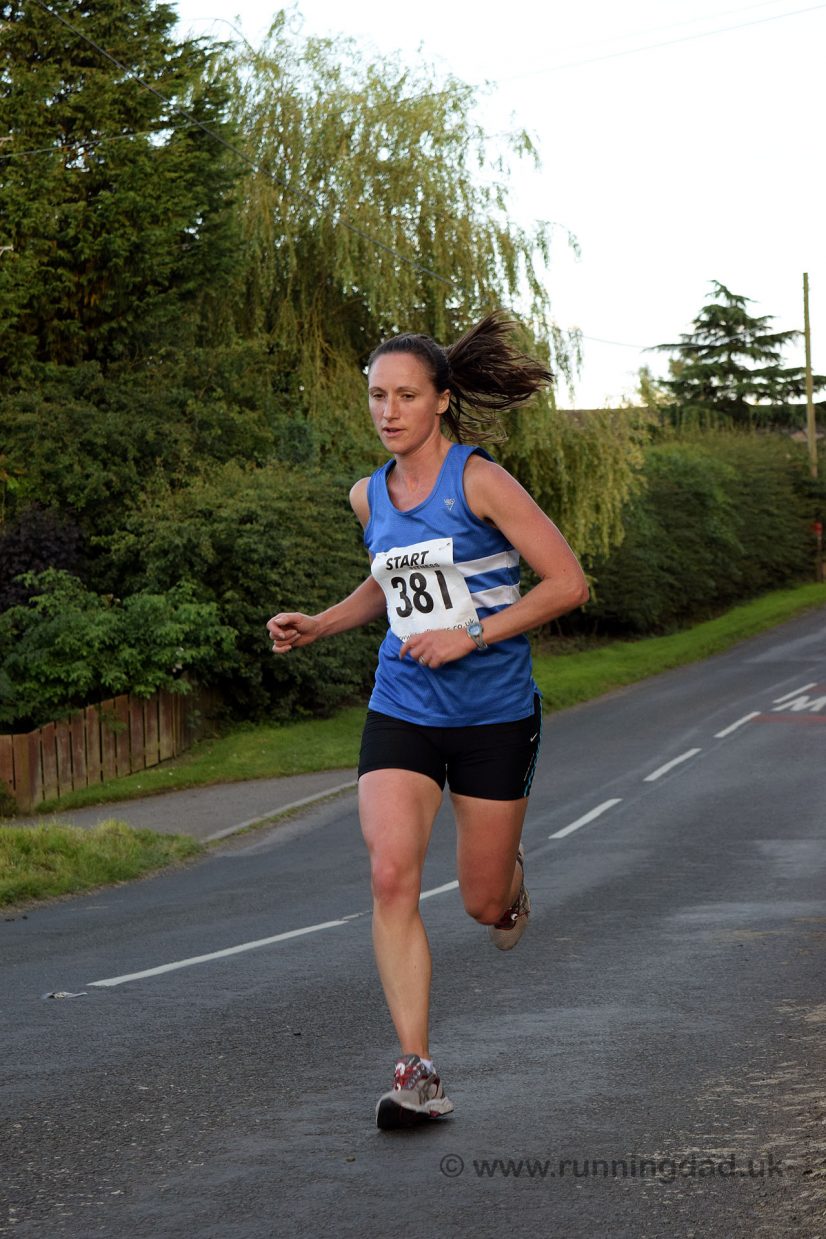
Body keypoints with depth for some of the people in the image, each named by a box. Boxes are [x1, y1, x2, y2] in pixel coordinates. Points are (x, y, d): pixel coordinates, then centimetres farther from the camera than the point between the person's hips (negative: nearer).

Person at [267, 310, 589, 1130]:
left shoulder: (479, 481, -11)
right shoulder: (369, 496, 7)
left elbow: (567, 583, -13)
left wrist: (469, 636, -19)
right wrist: (316, 627, 11)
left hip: (493, 713, -4)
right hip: (401, 712, 4)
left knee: (483, 903, 7)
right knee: (391, 876, -18)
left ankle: (510, 878, 47)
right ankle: (416, 1072, -13)